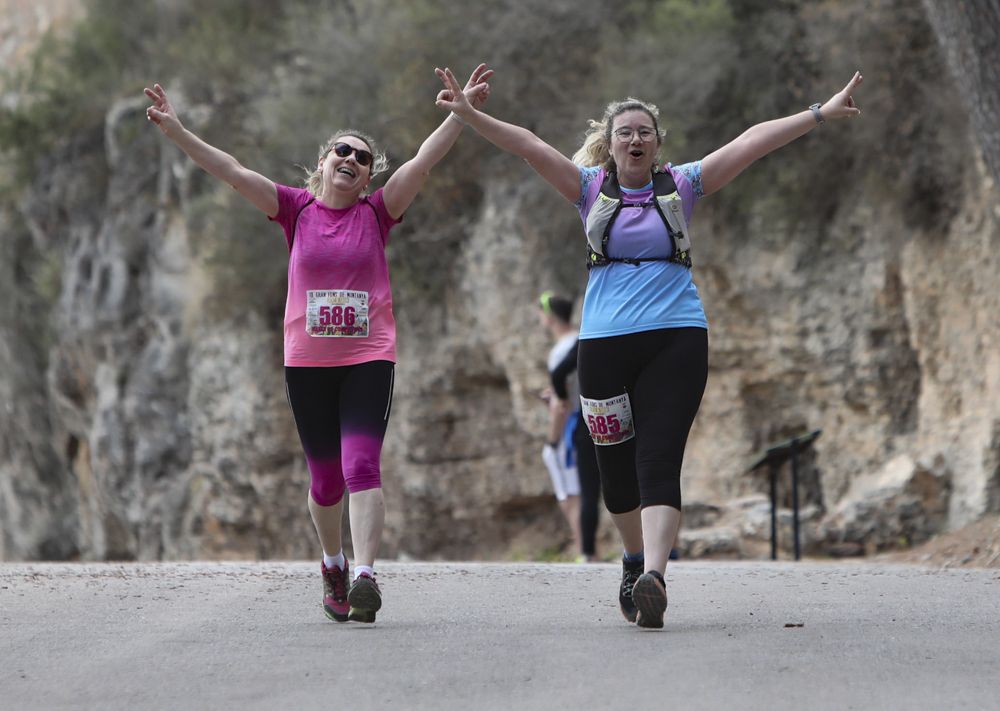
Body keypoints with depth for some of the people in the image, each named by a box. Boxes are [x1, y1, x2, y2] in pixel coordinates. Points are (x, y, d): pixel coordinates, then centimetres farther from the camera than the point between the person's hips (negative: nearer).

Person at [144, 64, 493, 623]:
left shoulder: (376, 213, 3)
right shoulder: (296, 209, 5)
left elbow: (425, 160, -6)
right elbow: (232, 171, -1)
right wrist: (177, 132, -9)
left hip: (368, 358, -1)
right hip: (307, 362, 2)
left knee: (361, 465, -16)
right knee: (325, 477, 9)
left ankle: (366, 576, -23)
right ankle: (334, 567, 31)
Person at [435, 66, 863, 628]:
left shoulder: (681, 186, 9)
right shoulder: (592, 187, 9)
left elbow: (752, 143, 3)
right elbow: (530, 146, -2)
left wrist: (821, 114, -1)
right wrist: (470, 114, -13)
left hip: (677, 338, -1)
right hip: (605, 342, 1)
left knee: (659, 461, -14)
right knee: (617, 464, 7)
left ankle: (653, 578, -25)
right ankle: (638, 559, 31)